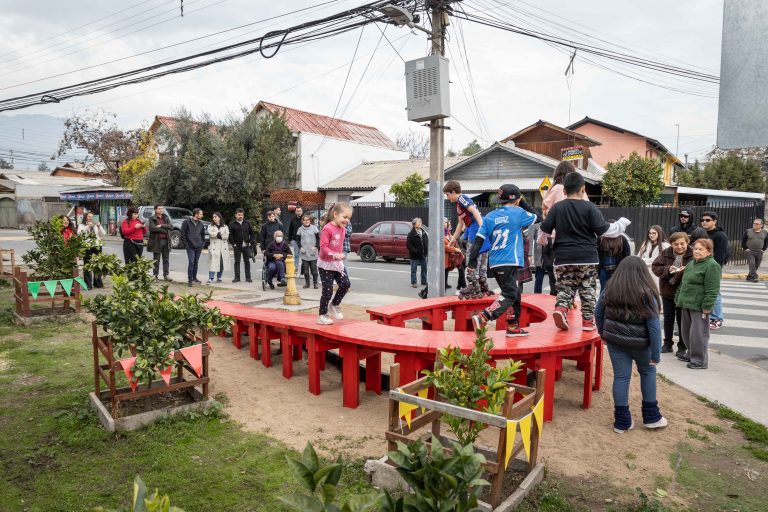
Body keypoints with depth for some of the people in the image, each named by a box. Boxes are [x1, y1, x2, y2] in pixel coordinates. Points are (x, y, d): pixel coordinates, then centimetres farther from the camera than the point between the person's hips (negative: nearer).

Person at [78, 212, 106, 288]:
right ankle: (88, 284, -3)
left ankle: (98, 283, 14)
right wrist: (88, 226, -17)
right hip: (87, 247, -3)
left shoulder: (96, 225, 20)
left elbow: (103, 234, 9)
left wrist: (99, 226, -5)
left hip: (97, 246, 3)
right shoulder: (81, 226, 10)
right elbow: (79, 233, -9)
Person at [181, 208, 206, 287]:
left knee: (196, 262, 12)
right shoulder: (186, 222, -4)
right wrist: (186, 244, -7)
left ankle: (194, 278, 24)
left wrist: (202, 244, 10)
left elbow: (203, 235, 20)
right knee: (191, 262, -10)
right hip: (190, 247, -5)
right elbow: (183, 234, -3)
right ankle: (189, 280, -4)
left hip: (199, 247, 5)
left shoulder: (201, 224, 10)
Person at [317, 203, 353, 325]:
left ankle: (334, 305, 24)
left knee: (345, 284, 0)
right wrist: (335, 255, -36)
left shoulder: (342, 229, 5)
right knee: (328, 291, -3)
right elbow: (323, 247, -24)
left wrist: (340, 256, 12)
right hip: (326, 264, -7)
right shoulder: (327, 229, -20)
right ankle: (322, 316, 14)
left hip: (338, 263, 7)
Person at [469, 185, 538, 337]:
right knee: (509, 295, -9)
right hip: (510, 261, -7)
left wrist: (472, 261, 1)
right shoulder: (518, 213, -1)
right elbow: (536, 217, 17)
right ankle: (482, 318, -27)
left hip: (494, 263, 7)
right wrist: (524, 203, 26)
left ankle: (513, 327, 20)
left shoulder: (489, 217, 10)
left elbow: (479, 240, 2)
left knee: (514, 294, 18)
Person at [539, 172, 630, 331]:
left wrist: (541, 239, 26)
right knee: (588, 290, 10)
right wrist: (621, 223, 9)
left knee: (565, 288, 10)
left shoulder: (557, 207, 2)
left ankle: (560, 308, -15)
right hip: (587, 257, -2)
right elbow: (602, 230, -7)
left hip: (563, 257, 2)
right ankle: (588, 321, 14)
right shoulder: (589, 207, -5)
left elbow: (545, 229, 4)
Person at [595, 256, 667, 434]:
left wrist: (603, 333, 22)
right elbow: (654, 326, -14)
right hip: (639, 342, -2)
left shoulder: (609, 289, -5)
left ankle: (622, 421, 15)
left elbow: (598, 314, 6)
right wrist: (656, 353, -8)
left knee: (621, 376, 9)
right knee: (648, 372, 21)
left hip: (614, 340, 2)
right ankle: (651, 416, 29)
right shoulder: (646, 294, -15)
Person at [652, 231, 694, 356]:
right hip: (667, 291, 3)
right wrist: (668, 269, -22)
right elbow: (655, 267, -6)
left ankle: (682, 346, 20)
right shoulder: (665, 253, -4)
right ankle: (667, 343, 26)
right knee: (668, 319, 13)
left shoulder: (693, 254, -12)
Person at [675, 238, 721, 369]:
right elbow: (683, 283, 24)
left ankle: (700, 360, 7)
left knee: (698, 333, -3)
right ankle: (691, 354, 33)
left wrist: (707, 306, -20)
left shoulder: (712, 265, -13)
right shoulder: (691, 263, 16)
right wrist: (678, 297, 20)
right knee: (686, 331, 17)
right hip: (686, 304, 9)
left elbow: (712, 289, -17)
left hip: (699, 306, -9)